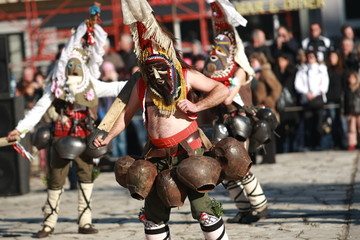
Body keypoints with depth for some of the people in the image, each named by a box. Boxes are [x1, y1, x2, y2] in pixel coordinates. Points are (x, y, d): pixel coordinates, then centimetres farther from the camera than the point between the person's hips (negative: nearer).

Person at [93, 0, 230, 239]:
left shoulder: (186, 77, -1)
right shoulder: (142, 86, 11)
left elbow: (222, 90, -3)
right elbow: (128, 113, 21)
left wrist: (197, 106, -14)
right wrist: (109, 137, 11)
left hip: (188, 150, -5)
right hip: (158, 154, 5)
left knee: (202, 206, -11)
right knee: (153, 211, 10)